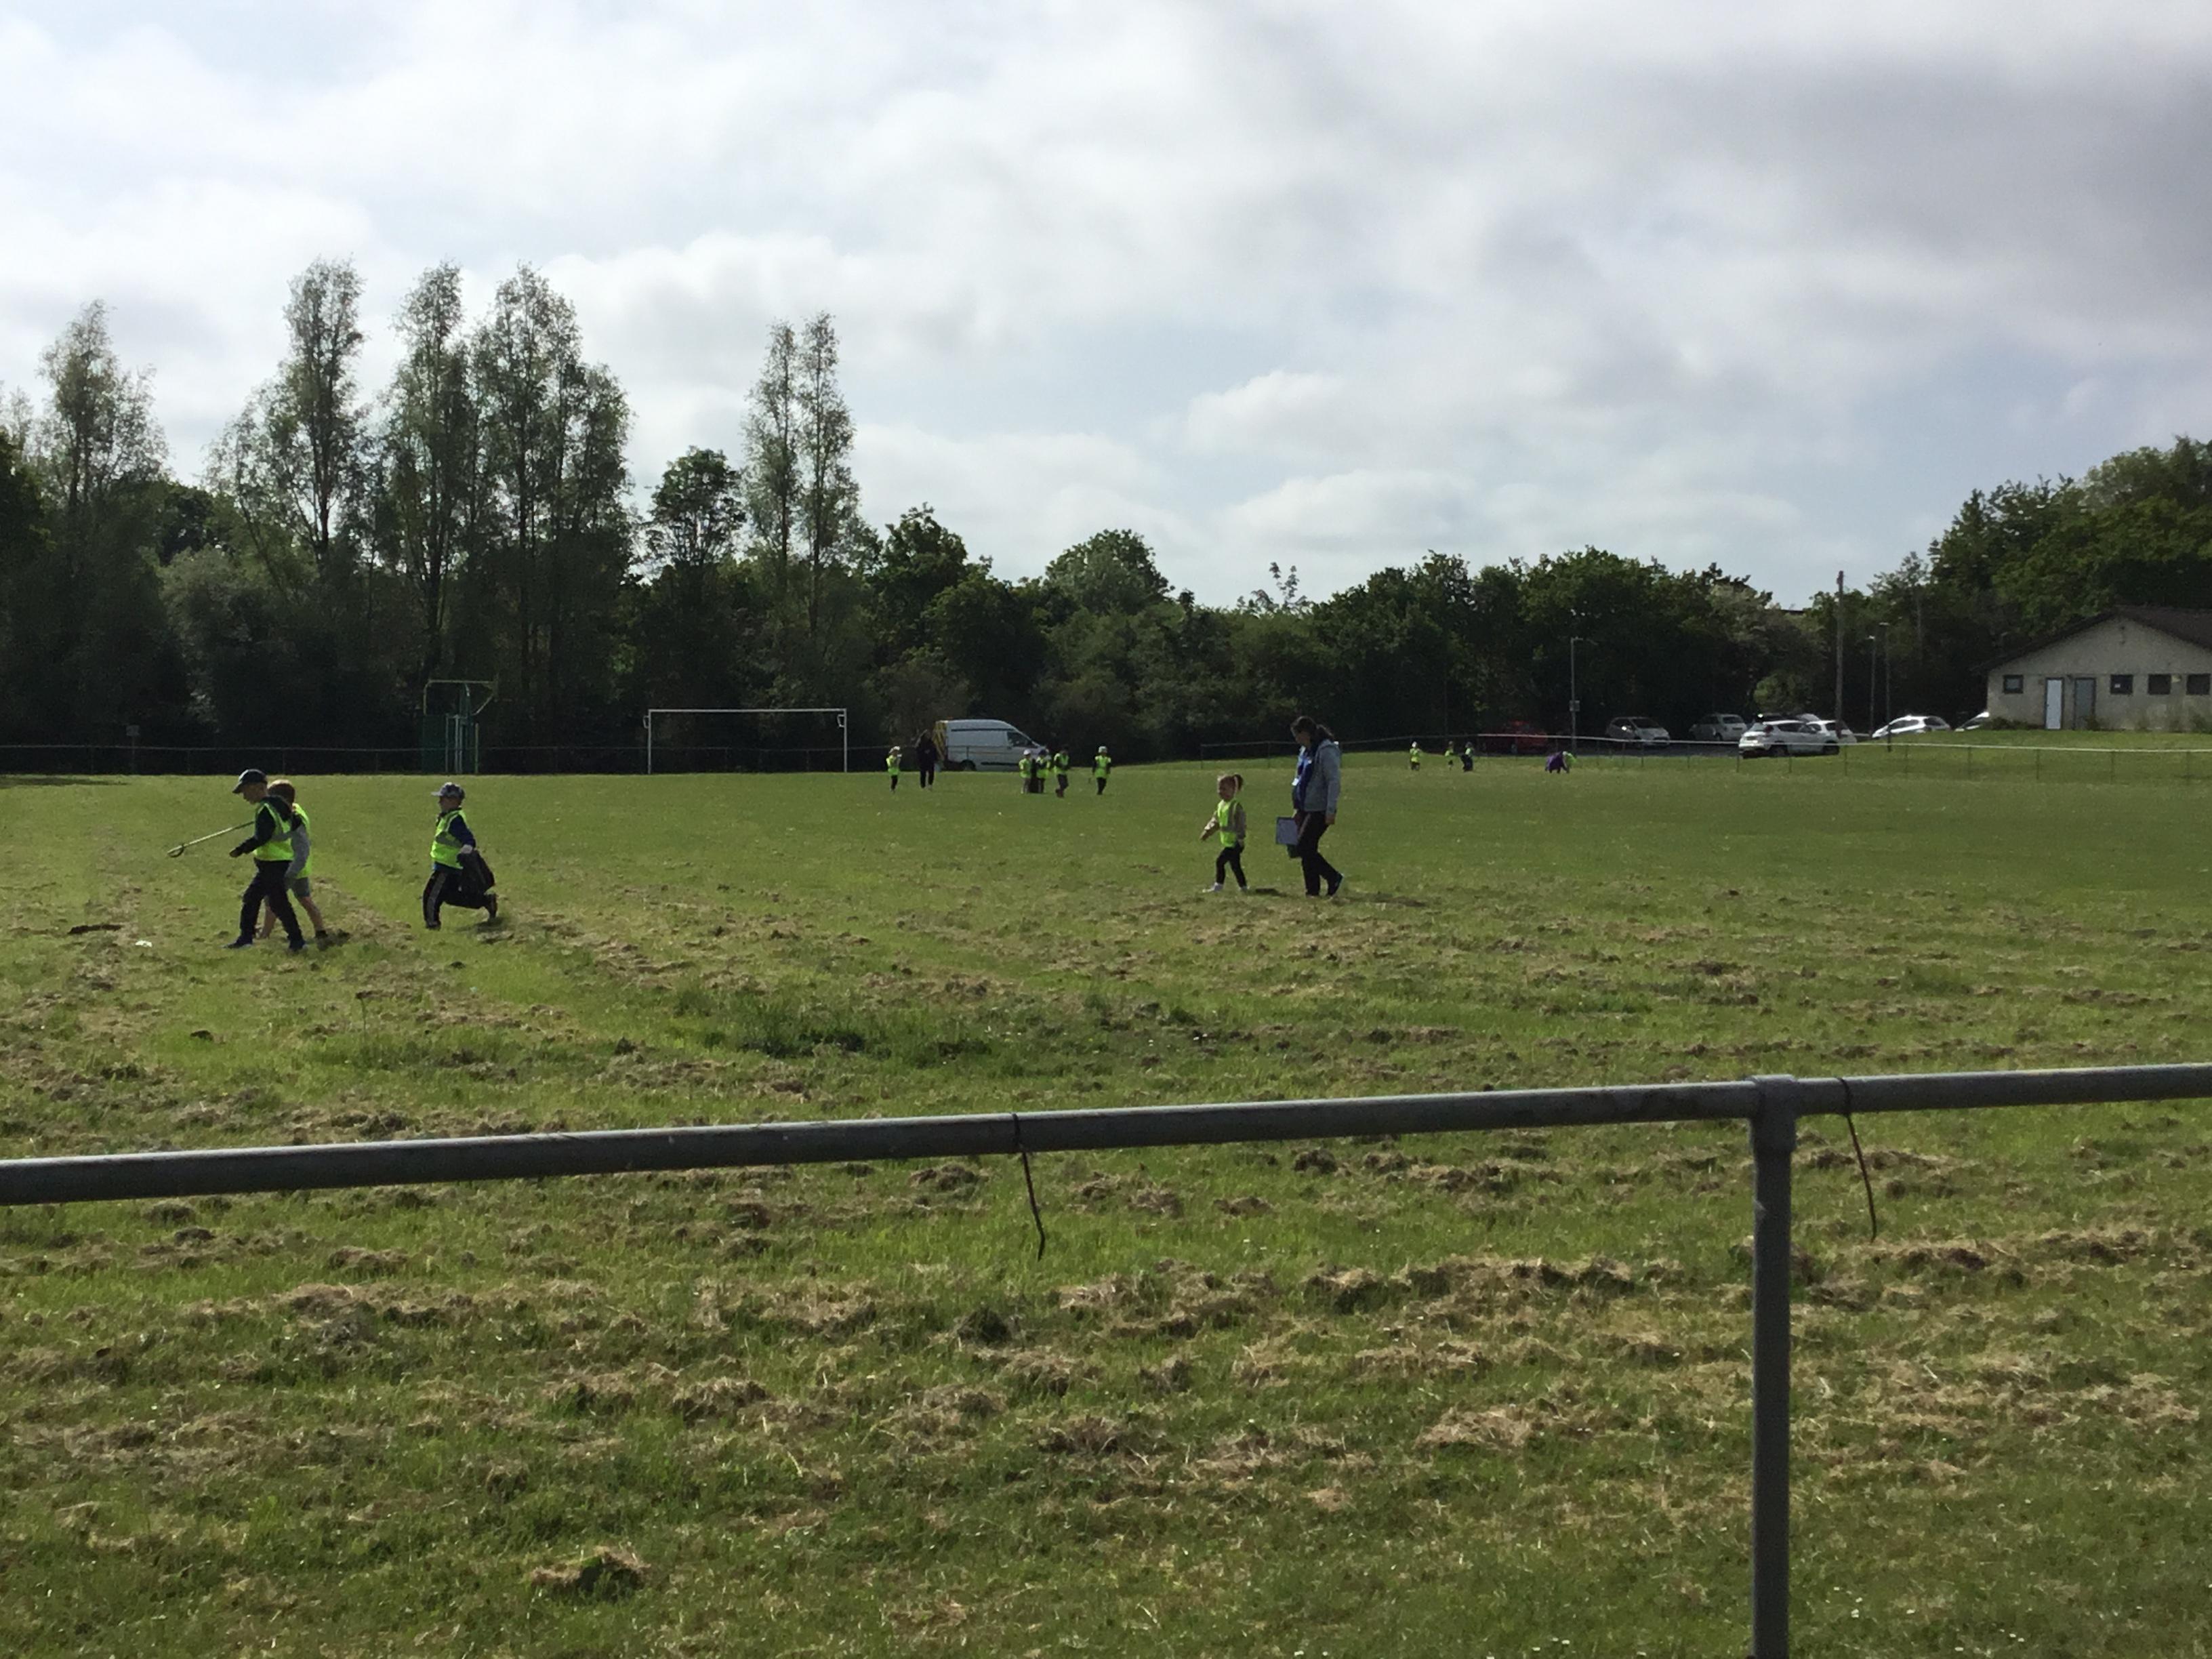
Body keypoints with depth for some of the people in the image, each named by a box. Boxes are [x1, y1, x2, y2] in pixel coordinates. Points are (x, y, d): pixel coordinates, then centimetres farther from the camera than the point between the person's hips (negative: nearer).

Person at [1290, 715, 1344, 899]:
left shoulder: (1326, 751, -14)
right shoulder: (1305, 751, 15)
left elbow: (1334, 782, -18)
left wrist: (1330, 811, -22)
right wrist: (1297, 809, 20)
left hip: (1319, 810, -9)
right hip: (1306, 808, 9)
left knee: (1304, 848, -12)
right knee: (1306, 851, 6)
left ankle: (1335, 879, -2)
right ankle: (1313, 891, 10)